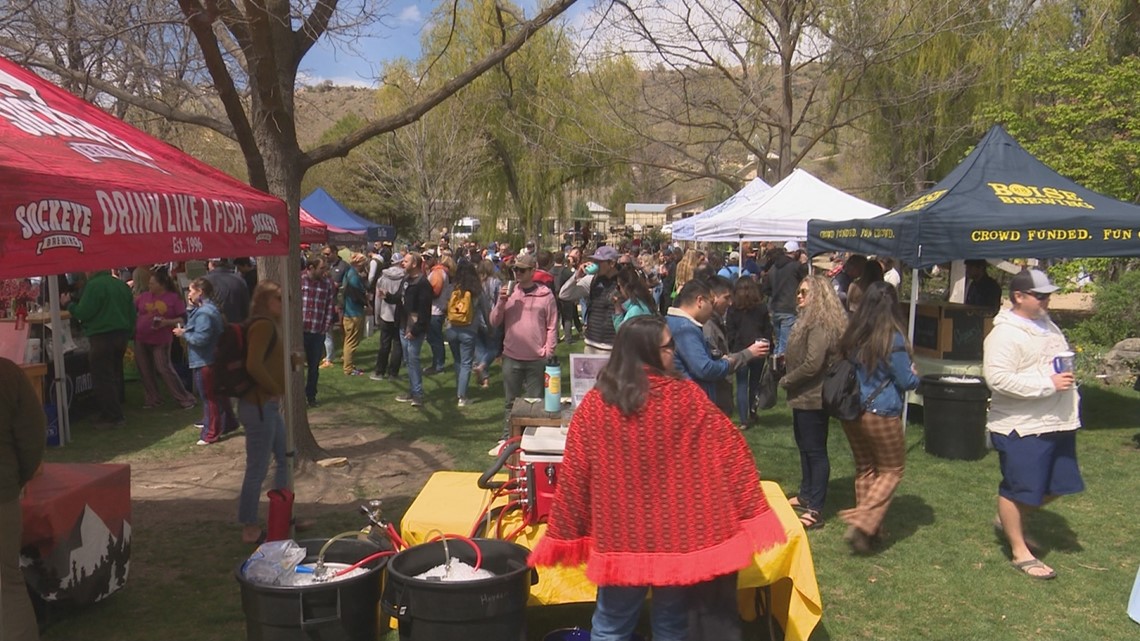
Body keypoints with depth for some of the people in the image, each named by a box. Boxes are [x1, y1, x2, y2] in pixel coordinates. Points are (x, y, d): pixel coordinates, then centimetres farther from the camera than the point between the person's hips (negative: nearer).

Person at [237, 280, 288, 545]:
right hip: (259, 405, -11)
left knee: (284, 459, 19)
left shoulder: (269, 324, 14)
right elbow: (253, 365, -27)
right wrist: (275, 389, -16)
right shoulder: (263, 324, -17)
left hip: (269, 405, 11)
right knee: (257, 469, 0)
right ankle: (250, 529, 11)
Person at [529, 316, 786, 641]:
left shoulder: (595, 403, -9)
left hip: (621, 537, 0)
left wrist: (565, 535, 4)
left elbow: (573, 476, -5)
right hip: (677, 535, 0)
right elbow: (729, 453, -9)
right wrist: (752, 516, -1)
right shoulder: (686, 397, -10)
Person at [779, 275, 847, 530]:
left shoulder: (820, 325, -21)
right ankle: (806, 495, 34)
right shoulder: (810, 320, 12)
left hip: (813, 397, -10)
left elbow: (812, 364, -26)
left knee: (815, 450, -4)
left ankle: (815, 510, 1)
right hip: (805, 396, 10)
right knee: (805, 446, 20)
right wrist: (788, 358, 2)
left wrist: (786, 380, -13)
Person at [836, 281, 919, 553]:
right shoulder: (893, 339, -16)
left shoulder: (852, 335, 1)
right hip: (881, 414, -6)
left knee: (865, 469, 17)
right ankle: (862, 524, -5)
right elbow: (906, 380, -8)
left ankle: (868, 529, 23)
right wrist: (915, 374, 13)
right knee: (891, 471, 9)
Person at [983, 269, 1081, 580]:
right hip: (1022, 427, -9)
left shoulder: (1047, 326, 13)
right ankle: (1020, 552, 17)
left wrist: (1070, 395, 20)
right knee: (1018, 489, 2)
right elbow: (998, 378, -27)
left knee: (1056, 485, 17)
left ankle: (1008, 521, 37)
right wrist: (1048, 384, -25)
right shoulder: (1005, 334, -17)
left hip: (1057, 423, 9)